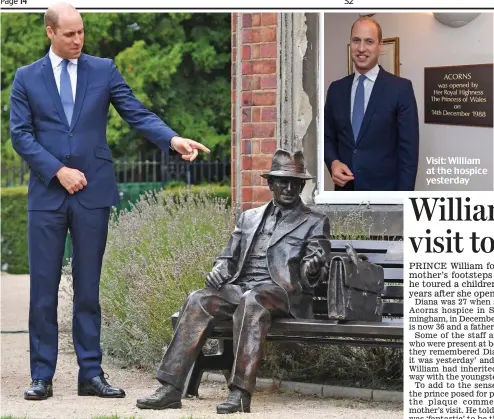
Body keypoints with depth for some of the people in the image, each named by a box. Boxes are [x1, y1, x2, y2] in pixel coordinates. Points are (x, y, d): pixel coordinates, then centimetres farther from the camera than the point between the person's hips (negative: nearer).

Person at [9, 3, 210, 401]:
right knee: (44, 289, 1)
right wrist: (58, 171, -11)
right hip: (47, 194, 0)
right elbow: (21, 133, -1)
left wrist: (172, 139, -18)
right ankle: (42, 376, 6)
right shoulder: (27, 78, 5)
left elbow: (137, 114, -1)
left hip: (93, 193, 0)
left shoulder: (103, 70, 6)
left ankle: (91, 374, 9)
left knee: (88, 288, 5)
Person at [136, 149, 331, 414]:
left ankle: (241, 393, -44)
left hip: (281, 293, -4)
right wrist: (219, 270, 0)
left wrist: (313, 269, -24)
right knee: (198, 300, -25)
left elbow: (312, 275, 1)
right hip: (239, 288, 4)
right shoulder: (249, 218, 25)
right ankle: (170, 389, -33)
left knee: (251, 301, -38)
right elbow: (229, 256, 24)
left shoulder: (315, 223, 12)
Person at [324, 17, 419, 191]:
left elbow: (409, 149, -7)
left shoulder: (400, 88, -6)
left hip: (383, 191, -4)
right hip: (345, 190, 4)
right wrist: (333, 162, -8)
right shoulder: (336, 89, 8)